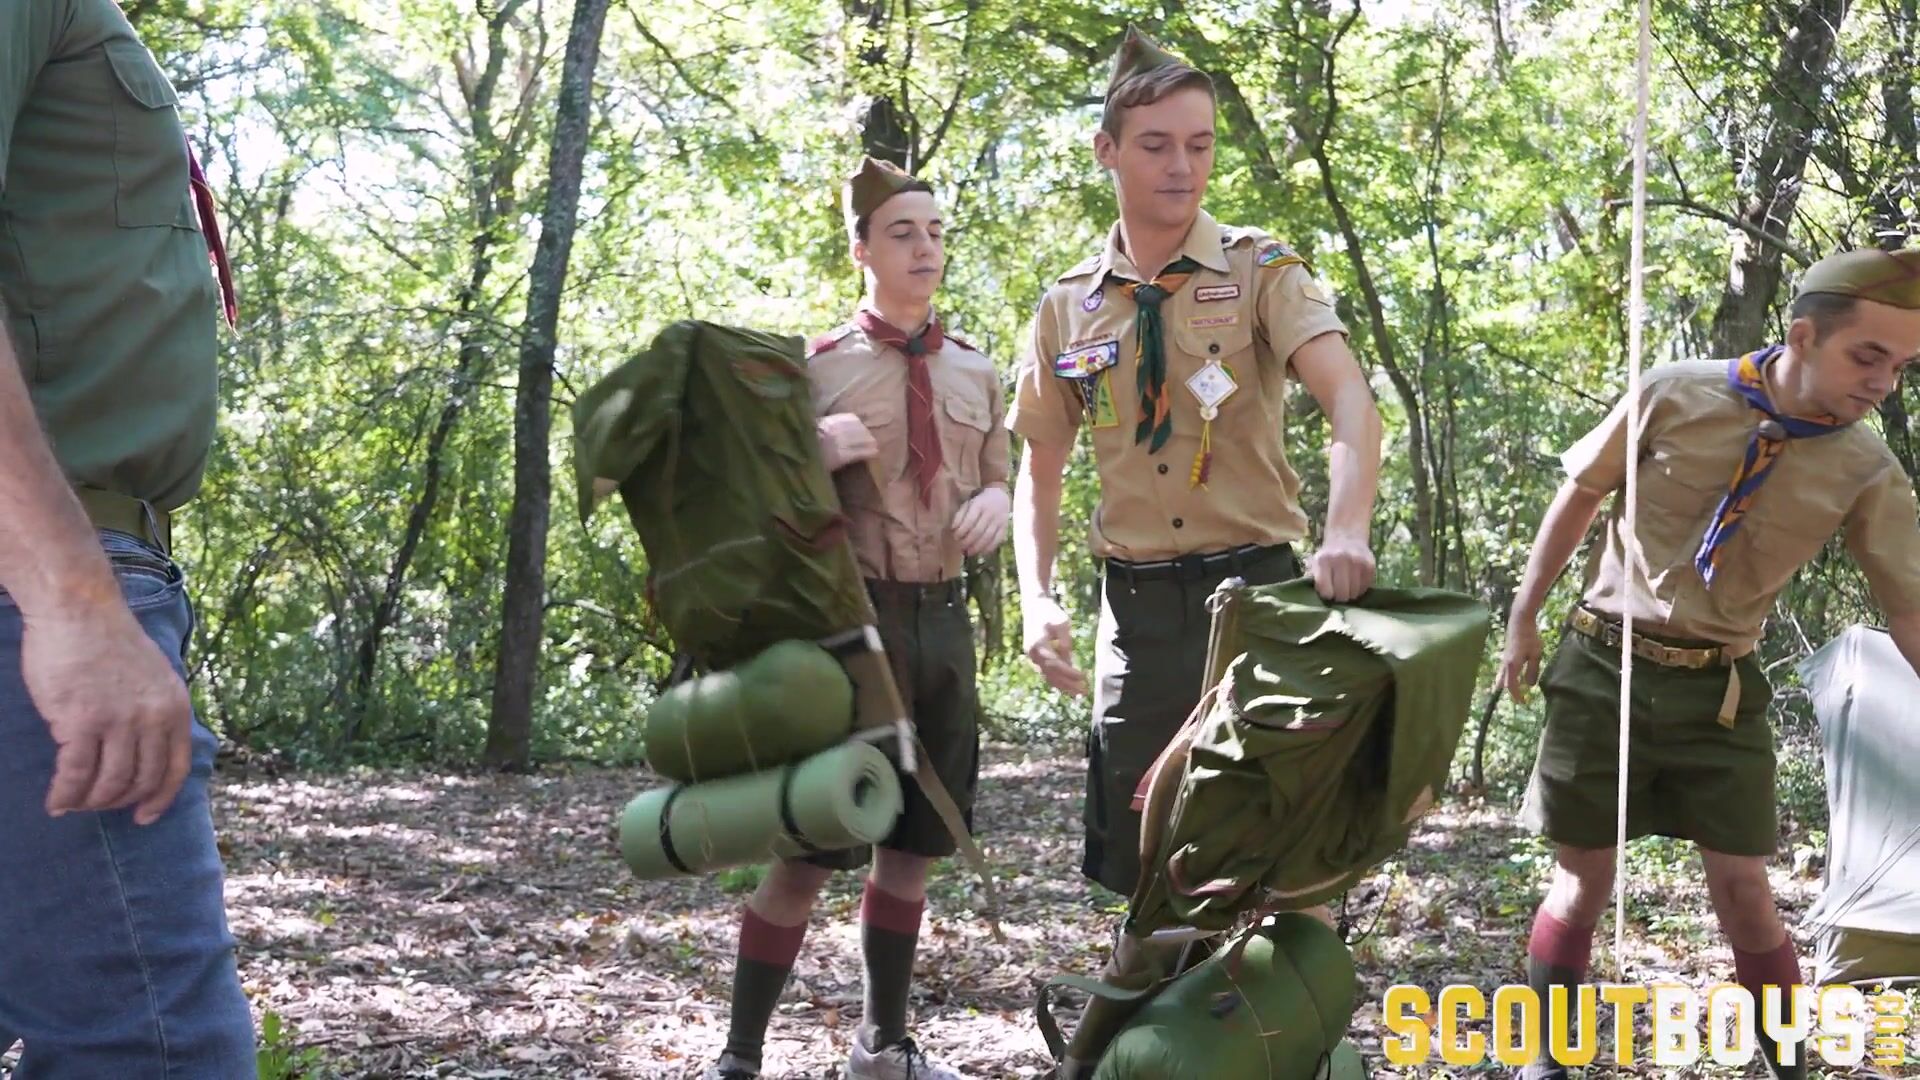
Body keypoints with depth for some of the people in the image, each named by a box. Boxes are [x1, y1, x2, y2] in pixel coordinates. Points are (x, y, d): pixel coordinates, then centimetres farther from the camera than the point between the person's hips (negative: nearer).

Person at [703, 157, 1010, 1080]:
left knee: (914, 844, 13)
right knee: (808, 852, -5)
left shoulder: (977, 374, 11)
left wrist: (994, 503, -4)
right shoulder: (816, 368, -2)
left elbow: (997, 482, 20)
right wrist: (814, 457, -20)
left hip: (945, 620, 5)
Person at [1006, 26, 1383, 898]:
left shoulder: (1261, 271, -3)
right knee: (1144, 859, 10)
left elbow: (1349, 398, -19)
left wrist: (1346, 530, -38)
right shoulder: (1068, 308, 6)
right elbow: (1039, 469, 12)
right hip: (1137, 607, 3)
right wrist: (1038, 600, -5)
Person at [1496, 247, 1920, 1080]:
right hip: (1604, 668, -1)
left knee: (1745, 893, 4)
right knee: (1583, 880, 7)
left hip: (1719, 690, 1)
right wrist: (1523, 619, 6)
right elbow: (1579, 497, 1)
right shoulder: (1673, 396, -12)